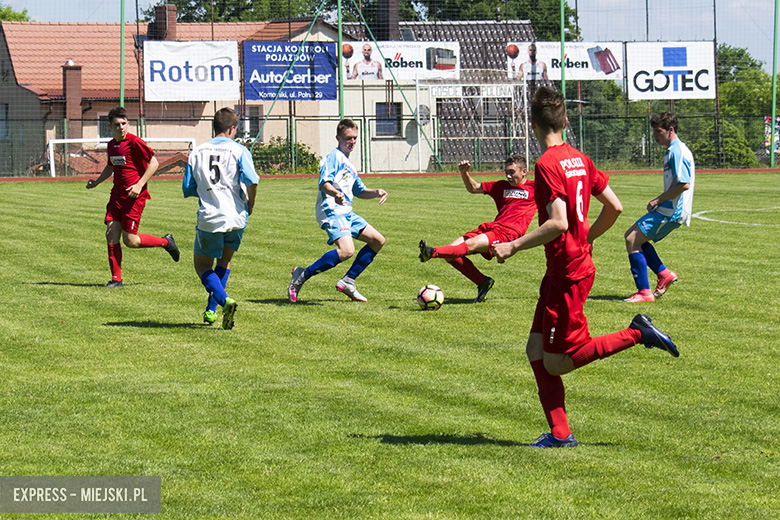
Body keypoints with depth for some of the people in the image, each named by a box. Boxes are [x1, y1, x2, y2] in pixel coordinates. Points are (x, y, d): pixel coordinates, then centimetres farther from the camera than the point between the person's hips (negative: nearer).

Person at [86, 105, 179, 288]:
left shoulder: (134, 142, -12)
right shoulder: (112, 145, 12)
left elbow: (154, 163, -12)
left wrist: (139, 185, -18)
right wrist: (96, 181, 15)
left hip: (134, 196, -7)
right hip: (117, 195, 7)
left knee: (130, 240, -7)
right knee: (111, 235, -2)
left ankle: (166, 242, 16)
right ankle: (116, 278, 7)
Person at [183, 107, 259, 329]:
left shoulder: (197, 152, 8)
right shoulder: (238, 150, -1)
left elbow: (187, 189, 9)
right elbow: (251, 181, -14)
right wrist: (250, 204, 3)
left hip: (209, 218, 0)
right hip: (236, 218, 0)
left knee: (202, 265, 12)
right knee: (224, 261, 23)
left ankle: (224, 300, -15)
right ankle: (211, 310, 16)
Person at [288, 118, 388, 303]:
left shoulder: (348, 164, 24)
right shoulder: (334, 157, -6)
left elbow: (359, 191, 36)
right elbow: (324, 182, -21)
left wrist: (376, 193, 18)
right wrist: (335, 194, -41)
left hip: (346, 212, 10)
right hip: (332, 211, -10)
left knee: (378, 241, 11)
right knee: (346, 251, -29)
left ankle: (347, 282, 13)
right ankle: (302, 276, -20)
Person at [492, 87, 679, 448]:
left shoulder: (547, 165, -17)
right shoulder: (579, 159, 9)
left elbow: (558, 223, -26)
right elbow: (614, 207, 12)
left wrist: (514, 246, -19)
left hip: (567, 275, -9)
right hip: (578, 263, 9)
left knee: (556, 363, -2)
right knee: (536, 350, 9)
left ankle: (637, 334, -4)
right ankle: (559, 433, 8)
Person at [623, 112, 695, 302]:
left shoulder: (677, 151, -16)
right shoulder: (673, 150, 17)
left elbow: (683, 184, -25)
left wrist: (658, 200, -17)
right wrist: (659, 202, 16)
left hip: (672, 211, -11)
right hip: (668, 209, 11)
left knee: (632, 240, -12)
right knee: (633, 236, 16)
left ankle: (644, 292, -9)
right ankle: (664, 274, 16)